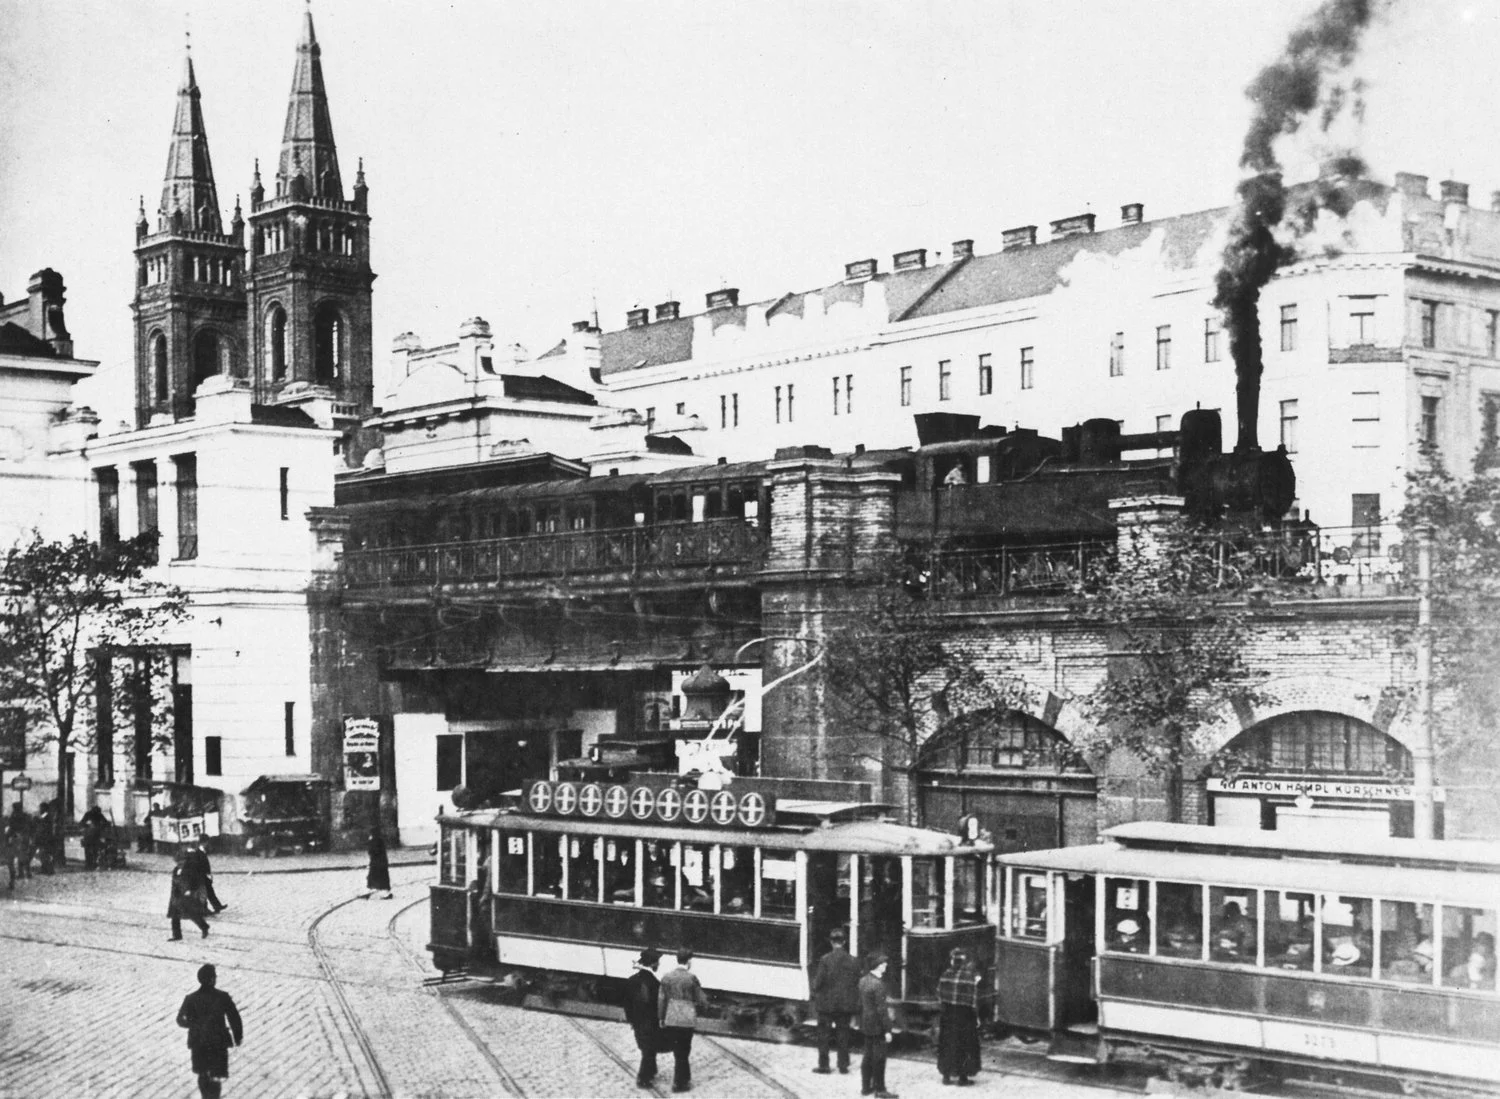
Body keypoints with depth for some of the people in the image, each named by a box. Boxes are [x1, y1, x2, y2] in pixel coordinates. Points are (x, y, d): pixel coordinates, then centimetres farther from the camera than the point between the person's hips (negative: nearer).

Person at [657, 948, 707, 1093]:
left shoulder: (667, 977, -2)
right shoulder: (691, 978, -12)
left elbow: (661, 1000, 0)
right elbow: (701, 1000, -6)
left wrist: (661, 1018, 10)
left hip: (670, 1020, 3)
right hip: (687, 1019, -3)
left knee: (678, 1051, 19)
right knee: (682, 1052, 10)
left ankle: (685, 1079, 30)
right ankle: (679, 1083, 18)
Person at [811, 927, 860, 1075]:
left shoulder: (825, 960, -13)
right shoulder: (853, 961, -2)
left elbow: (818, 982, -12)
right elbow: (856, 985, 4)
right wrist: (854, 1010, 13)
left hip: (827, 1003, -3)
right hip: (846, 1005, 3)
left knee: (823, 1035, 7)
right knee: (843, 1035, 12)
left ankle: (824, 1065, 9)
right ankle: (843, 1065, 13)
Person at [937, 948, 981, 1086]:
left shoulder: (945, 975, -4)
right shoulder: (969, 977, -15)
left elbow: (940, 995, 1)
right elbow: (973, 999, -13)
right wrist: (976, 1016, -3)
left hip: (947, 1015, 4)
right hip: (964, 1016, -4)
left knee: (947, 1044, 15)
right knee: (964, 1045, 8)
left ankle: (946, 1075, 20)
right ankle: (963, 1077, 12)